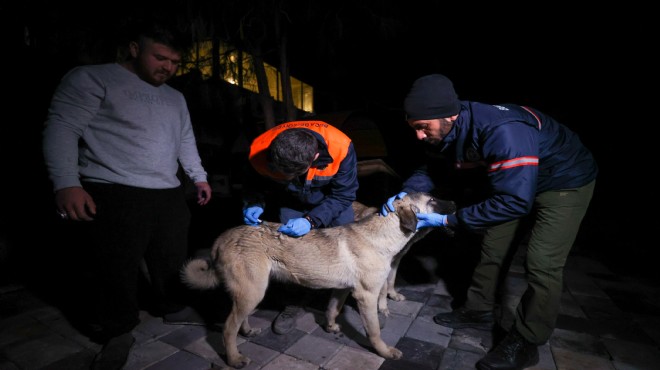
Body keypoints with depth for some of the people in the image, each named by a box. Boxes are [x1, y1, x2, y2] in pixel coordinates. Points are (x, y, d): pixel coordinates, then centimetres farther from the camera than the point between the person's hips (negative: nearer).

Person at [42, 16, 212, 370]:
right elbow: (61, 129, -9)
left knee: (172, 260, 14)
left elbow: (186, 140, 24)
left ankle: (174, 308, 33)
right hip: (113, 196, -6)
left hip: (169, 195, 6)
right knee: (114, 270, 2)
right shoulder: (91, 78, -1)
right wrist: (66, 184, -20)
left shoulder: (175, 97, 19)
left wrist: (199, 177, 20)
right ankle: (117, 331, 23)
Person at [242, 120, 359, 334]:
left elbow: (343, 195, -27)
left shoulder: (340, 146, -40)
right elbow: (256, 185, -12)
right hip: (290, 202, 1)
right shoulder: (260, 151, -33)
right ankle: (298, 301, 20)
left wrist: (311, 220, -39)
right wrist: (254, 204, -34)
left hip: (332, 198, 0)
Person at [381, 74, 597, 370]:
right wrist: (406, 193, -23)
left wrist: (449, 220, -37)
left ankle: (524, 344, 10)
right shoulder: (446, 130, -19)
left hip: (565, 182, -7)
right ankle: (479, 311, 29)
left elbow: (515, 201, -40)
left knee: (541, 265, -9)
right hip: (511, 182, 7)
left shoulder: (503, 133, -42)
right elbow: (433, 168, -4)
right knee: (492, 247, 11)